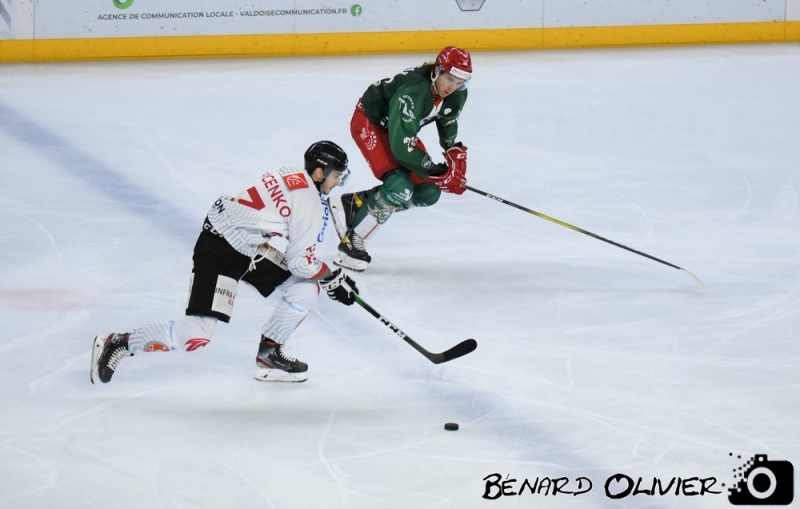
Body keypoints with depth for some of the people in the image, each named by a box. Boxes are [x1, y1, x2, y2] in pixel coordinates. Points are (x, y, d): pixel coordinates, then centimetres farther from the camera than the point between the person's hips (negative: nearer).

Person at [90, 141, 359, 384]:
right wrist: (333, 279, -2)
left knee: (305, 289, 5)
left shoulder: (294, 177, 8)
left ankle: (269, 353, 16)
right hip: (219, 250, -10)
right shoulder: (309, 203, -20)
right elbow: (301, 262, -17)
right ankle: (118, 344, -1)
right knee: (196, 334, -14)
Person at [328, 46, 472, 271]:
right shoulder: (413, 92, -39)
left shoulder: (457, 95, -14)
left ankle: (354, 203, 9)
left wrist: (455, 151, 1)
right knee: (399, 187, -27)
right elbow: (400, 147, -39)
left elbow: (448, 120, 11)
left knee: (428, 193, 0)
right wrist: (437, 172, -32)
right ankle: (351, 240, -13)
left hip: (399, 127, 9)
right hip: (369, 121, -9)